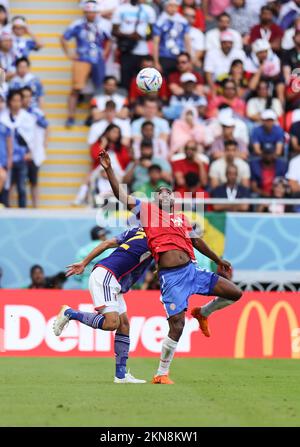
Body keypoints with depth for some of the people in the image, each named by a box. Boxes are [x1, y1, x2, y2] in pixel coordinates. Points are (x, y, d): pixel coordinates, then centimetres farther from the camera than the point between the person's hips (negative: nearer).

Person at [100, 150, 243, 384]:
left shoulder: (182, 218, 19)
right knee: (177, 327, -12)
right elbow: (120, 194, 5)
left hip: (192, 270, 5)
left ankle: (203, 313, 29)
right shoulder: (147, 210, 8)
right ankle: (161, 374, 3)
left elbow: (196, 241, 32)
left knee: (235, 293, 0)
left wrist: (218, 260, 37)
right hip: (171, 277, -5)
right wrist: (109, 169, -2)